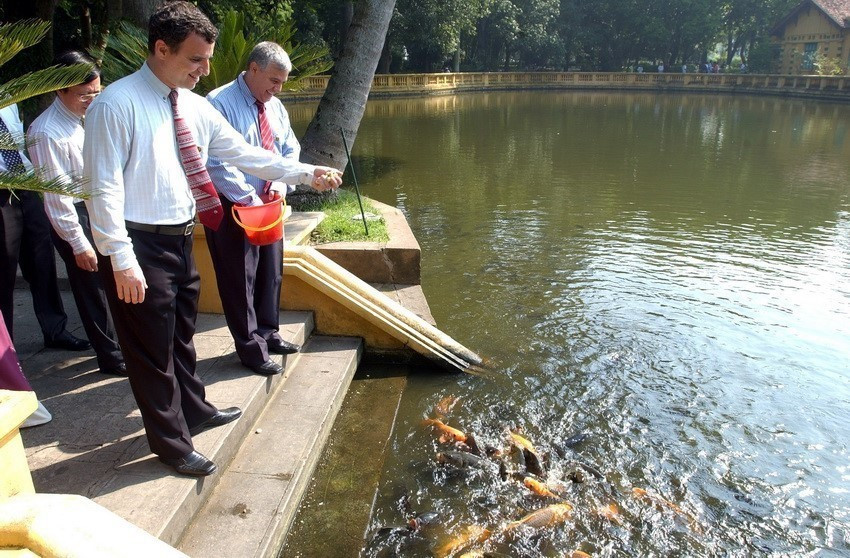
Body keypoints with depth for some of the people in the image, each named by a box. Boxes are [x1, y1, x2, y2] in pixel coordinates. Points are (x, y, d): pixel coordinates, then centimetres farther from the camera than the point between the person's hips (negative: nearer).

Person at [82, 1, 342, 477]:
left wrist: (308, 173, 7)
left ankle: (194, 410, 44)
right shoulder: (116, 105, -15)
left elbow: (244, 154, 11)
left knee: (182, 337, 24)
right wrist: (123, 261, -22)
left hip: (181, 241, 8)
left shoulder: (195, 107, 6)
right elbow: (105, 188, -18)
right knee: (152, 349, 7)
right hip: (139, 246, -7)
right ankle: (170, 442, 24)